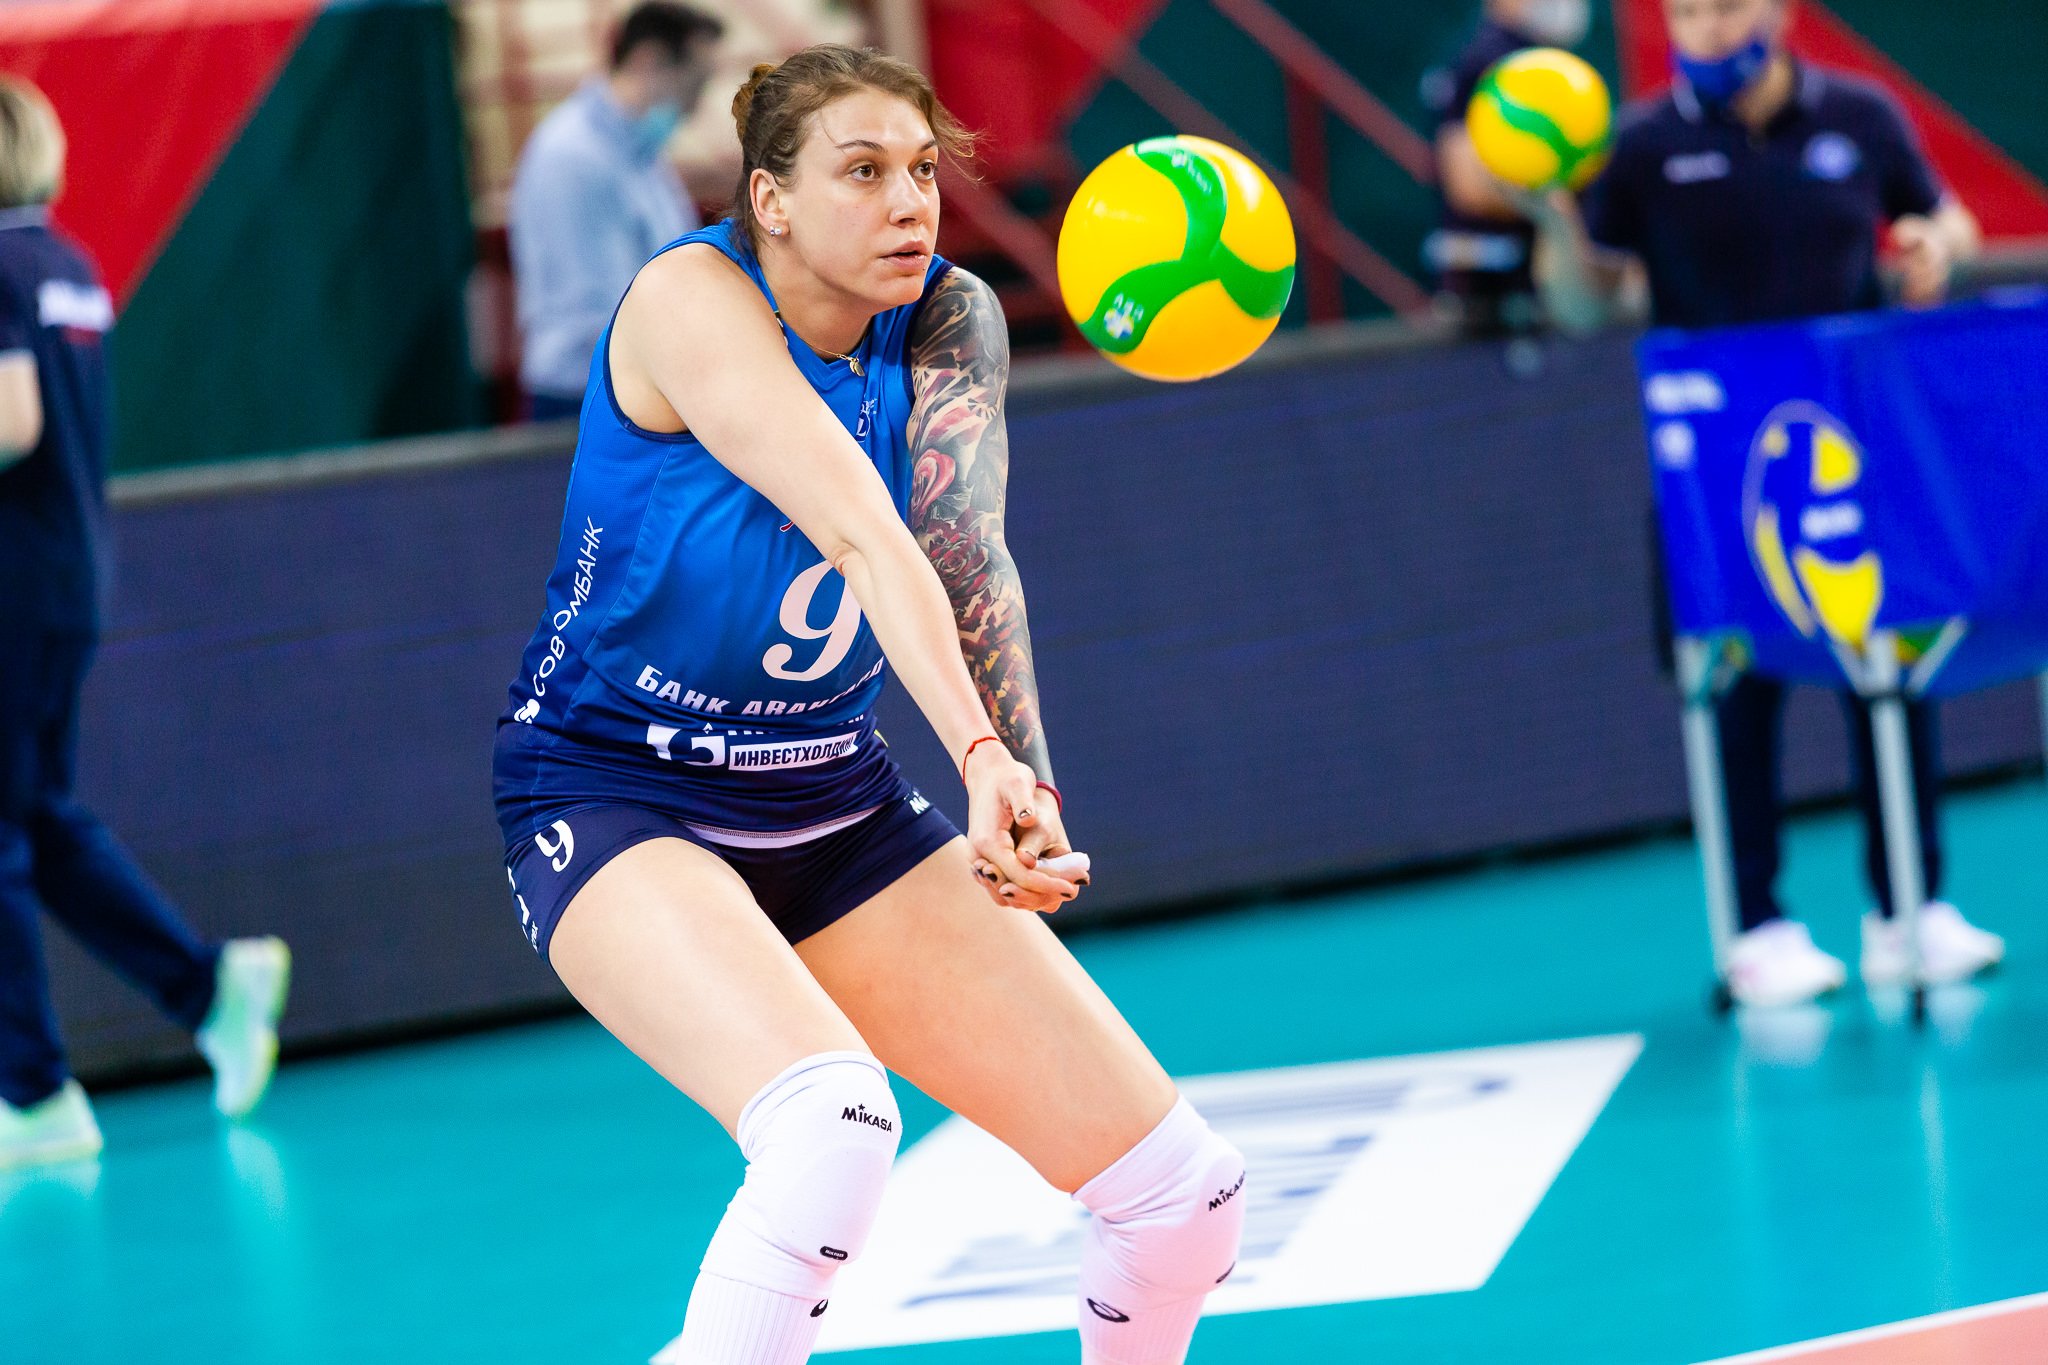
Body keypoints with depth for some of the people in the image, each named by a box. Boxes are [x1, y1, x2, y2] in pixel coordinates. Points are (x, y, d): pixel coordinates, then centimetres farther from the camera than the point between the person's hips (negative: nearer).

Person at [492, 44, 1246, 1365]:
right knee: (833, 1119, -37)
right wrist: (981, 755, -47)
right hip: (611, 798, -6)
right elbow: (861, 534, -34)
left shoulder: (949, 318, -4)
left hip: (832, 802, 6)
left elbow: (965, 551, -20)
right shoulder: (693, 298, -19)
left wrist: (1029, 794, -38)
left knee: (1186, 1192, -1)